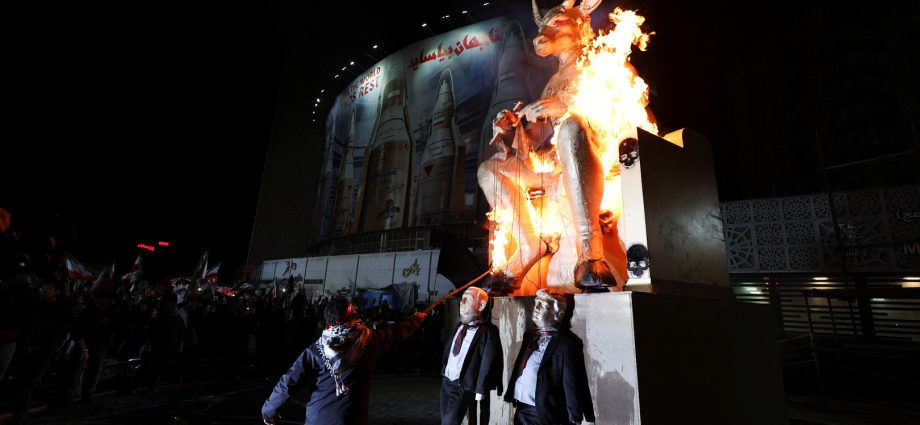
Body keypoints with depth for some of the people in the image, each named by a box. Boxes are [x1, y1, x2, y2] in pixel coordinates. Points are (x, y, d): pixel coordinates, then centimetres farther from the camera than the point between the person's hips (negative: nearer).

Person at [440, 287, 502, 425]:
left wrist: (480, 390, -15)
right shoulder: (460, 326, 7)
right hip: (446, 381, 8)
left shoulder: (487, 332, -17)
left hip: (463, 387, -7)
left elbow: (488, 363, -17)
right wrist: (443, 369, 13)